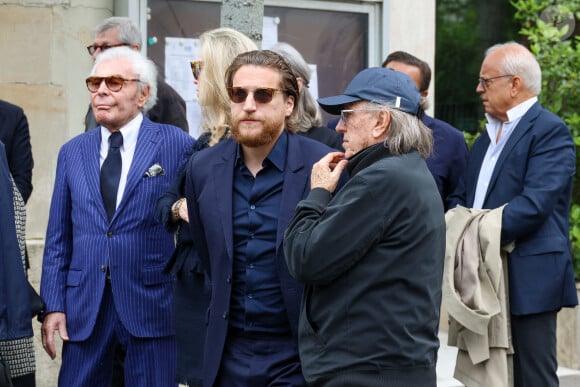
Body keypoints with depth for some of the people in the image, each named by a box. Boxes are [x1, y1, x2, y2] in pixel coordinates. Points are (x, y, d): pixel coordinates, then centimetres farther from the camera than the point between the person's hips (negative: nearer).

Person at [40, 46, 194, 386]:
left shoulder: (178, 146, -2)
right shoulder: (73, 152, 10)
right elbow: (58, 237, 10)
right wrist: (54, 304, 2)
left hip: (152, 304, -3)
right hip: (83, 307, 3)